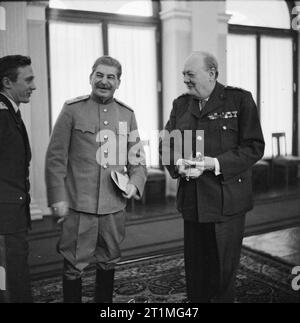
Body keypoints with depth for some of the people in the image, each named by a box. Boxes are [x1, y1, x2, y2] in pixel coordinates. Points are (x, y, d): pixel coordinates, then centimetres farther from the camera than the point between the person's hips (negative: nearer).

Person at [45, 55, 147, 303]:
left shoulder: (127, 114, 8)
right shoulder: (72, 109, -2)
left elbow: (137, 157, 14)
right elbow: (55, 157, -4)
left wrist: (135, 183, -3)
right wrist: (58, 197, -8)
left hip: (114, 205, 4)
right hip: (78, 205, -3)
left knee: (109, 261, 17)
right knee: (74, 265, 6)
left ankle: (105, 301, 37)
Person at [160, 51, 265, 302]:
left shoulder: (239, 100, -4)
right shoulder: (181, 104, 11)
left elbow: (254, 147, -10)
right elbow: (167, 143, 10)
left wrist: (214, 163, -21)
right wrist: (178, 164, -12)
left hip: (227, 202, -4)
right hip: (192, 203, 5)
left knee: (223, 273, 8)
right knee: (195, 271, 16)